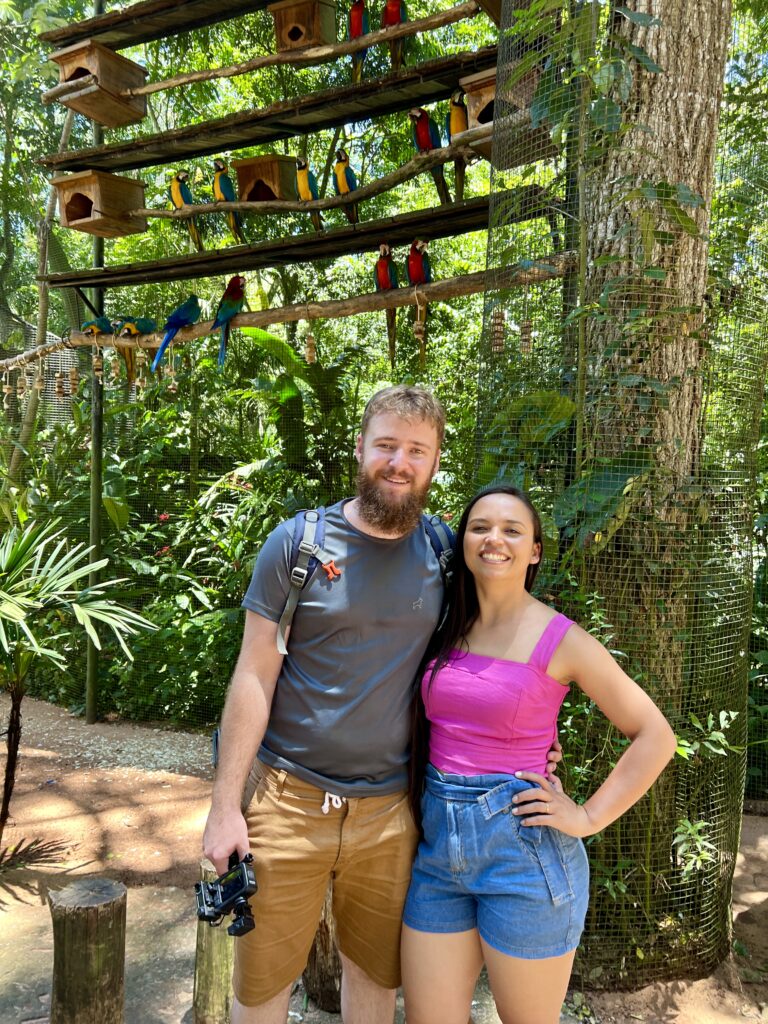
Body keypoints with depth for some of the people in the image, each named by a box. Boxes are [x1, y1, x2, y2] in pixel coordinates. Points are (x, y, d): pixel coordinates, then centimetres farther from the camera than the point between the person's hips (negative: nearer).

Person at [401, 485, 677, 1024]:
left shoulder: (560, 640, -9)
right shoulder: (448, 630, 5)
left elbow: (656, 736, -6)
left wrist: (588, 818, -9)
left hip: (522, 846, -4)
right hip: (439, 840, 4)